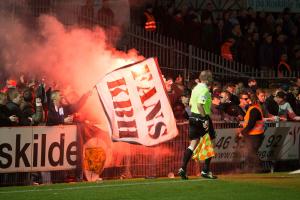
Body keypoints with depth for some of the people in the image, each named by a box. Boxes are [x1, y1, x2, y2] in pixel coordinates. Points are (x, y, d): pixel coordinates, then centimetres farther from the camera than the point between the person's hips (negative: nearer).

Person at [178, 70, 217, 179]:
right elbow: (200, 105, -25)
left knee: (193, 144, 7)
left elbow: (191, 104, 19)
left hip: (193, 117, 8)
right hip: (202, 118, -8)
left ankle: (183, 168, -4)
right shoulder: (205, 90, -15)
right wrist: (205, 119, -25)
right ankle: (205, 171, 3)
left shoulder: (196, 88, 13)